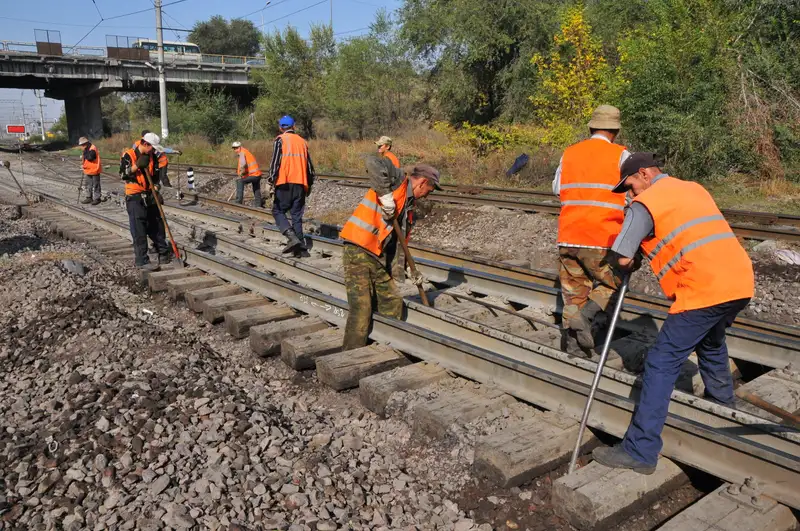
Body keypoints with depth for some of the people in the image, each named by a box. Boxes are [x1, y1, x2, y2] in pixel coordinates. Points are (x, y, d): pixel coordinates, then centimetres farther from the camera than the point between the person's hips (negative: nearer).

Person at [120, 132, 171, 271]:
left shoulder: (151, 156, 8)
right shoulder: (128, 155, -10)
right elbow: (123, 174, -17)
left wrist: (156, 188, 1)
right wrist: (137, 165, -28)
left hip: (150, 195, 6)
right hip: (135, 197, -6)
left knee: (156, 225, 13)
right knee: (139, 230, -7)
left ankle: (164, 254, 24)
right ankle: (142, 261, -4)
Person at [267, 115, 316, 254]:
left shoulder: (280, 140, 1)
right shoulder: (302, 141, 17)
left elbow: (275, 161, -8)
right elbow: (309, 165, 19)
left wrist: (271, 182, -6)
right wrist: (309, 185, 27)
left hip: (285, 183, -5)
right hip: (300, 184, 5)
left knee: (278, 210, 4)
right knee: (297, 214, 9)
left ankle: (292, 237, -15)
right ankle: (300, 243, 4)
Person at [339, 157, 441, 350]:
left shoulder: (409, 206, 21)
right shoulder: (399, 179, -4)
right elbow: (373, 162, -22)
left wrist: (409, 269, 27)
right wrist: (385, 194, -24)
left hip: (379, 258, 9)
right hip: (358, 250, -9)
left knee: (393, 304, 14)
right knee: (362, 308, -11)